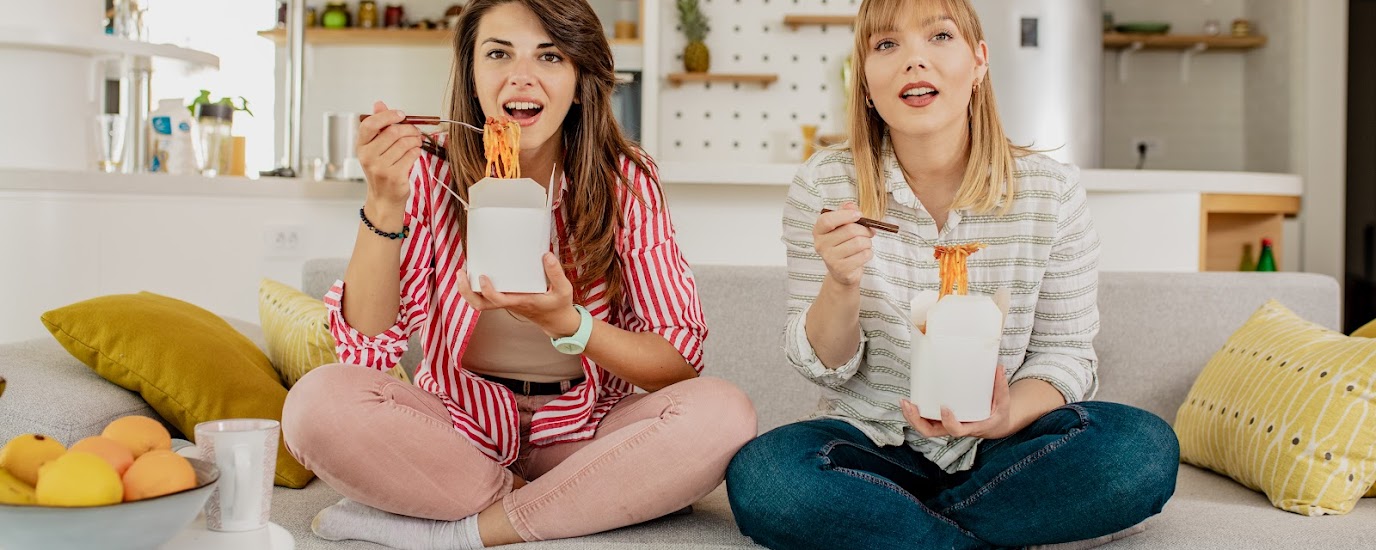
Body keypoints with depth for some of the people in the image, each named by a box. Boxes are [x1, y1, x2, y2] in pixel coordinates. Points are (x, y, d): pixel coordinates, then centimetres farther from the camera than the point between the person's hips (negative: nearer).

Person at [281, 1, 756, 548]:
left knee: (723, 414, -28)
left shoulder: (625, 180, -7)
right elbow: (366, 345, -13)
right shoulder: (430, 173, -6)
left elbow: (680, 364, -10)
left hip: (582, 431, 1)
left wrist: (567, 323, -28)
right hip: (458, 425, 0)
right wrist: (385, 203, -26)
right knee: (317, 402, -27)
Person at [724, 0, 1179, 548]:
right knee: (758, 476, -31)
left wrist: (1008, 416, -23)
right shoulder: (824, 185, -6)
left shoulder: (1052, 190, -6)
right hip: (870, 442, -1)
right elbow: (824, 367, -3)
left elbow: (1065, 353, -1)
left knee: (1146, 449, -26)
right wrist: (841, 286, -25)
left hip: (997, 449, 2)